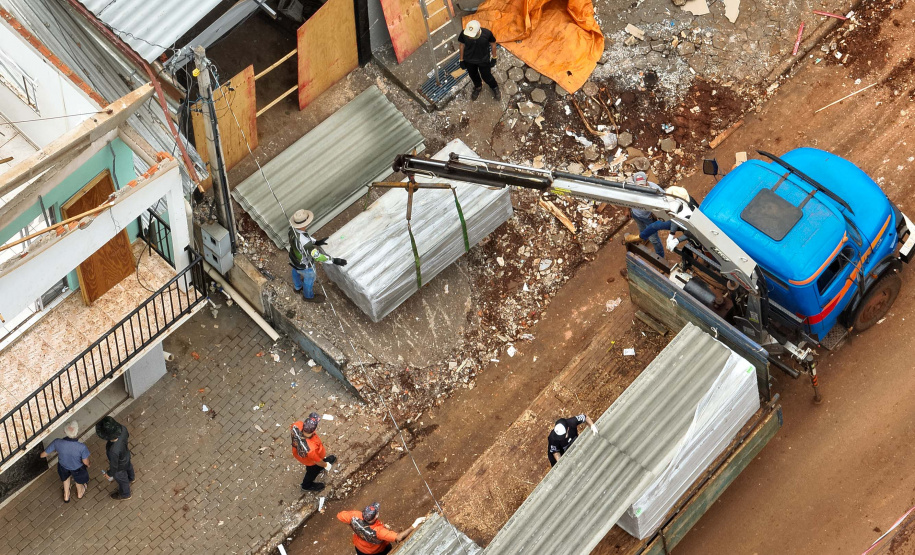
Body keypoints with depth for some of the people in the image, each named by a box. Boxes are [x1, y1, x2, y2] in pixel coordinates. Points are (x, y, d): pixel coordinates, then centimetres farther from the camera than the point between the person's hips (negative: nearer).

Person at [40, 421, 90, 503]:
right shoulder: (82, 447, -43)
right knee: (79, 480, 35)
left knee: (66, 477, 38)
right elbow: (86, 462, -24)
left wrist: (54, 450, -1)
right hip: (77, 468, -2)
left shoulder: (57, 442, -36)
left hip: (63, 466, 2)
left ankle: (66, 496, 61)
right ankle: (79, 493, 65)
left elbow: (42, 455, -22)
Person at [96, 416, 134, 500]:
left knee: (122, 480, 29)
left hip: (120, 466, -5)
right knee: (128, 467, 38)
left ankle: (125, 495, 60)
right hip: (126, 455, 5)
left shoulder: (113, 451, -49)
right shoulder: (123, 429, -35)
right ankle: (131, 478, 73)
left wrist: (109, 474, -6)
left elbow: (114, 466, -28)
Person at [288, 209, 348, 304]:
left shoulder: (292, 229, -25)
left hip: (293, 258, 6)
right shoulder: (304, 242, -49)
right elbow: (317, 256, -42)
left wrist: (315, 242, -11)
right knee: (309, 278, 26)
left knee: (296, 272, 36)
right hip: (304, 265, -6)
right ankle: (309, 296, 56)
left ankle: (297, 287, 68)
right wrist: (334, 261, -37)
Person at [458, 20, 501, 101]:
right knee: (473, 76, 26)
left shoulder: (487, 33, -33)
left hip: (484, 60, -2)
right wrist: (462, 60, 2)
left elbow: (493, 44, -12)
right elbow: (462, 45, -9)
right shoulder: (464, 34, -30)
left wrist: (494, 58, -1)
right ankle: (478, 87, 60)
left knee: (486, 76, 17)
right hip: (469, 60, 2)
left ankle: (495, 87, 50)